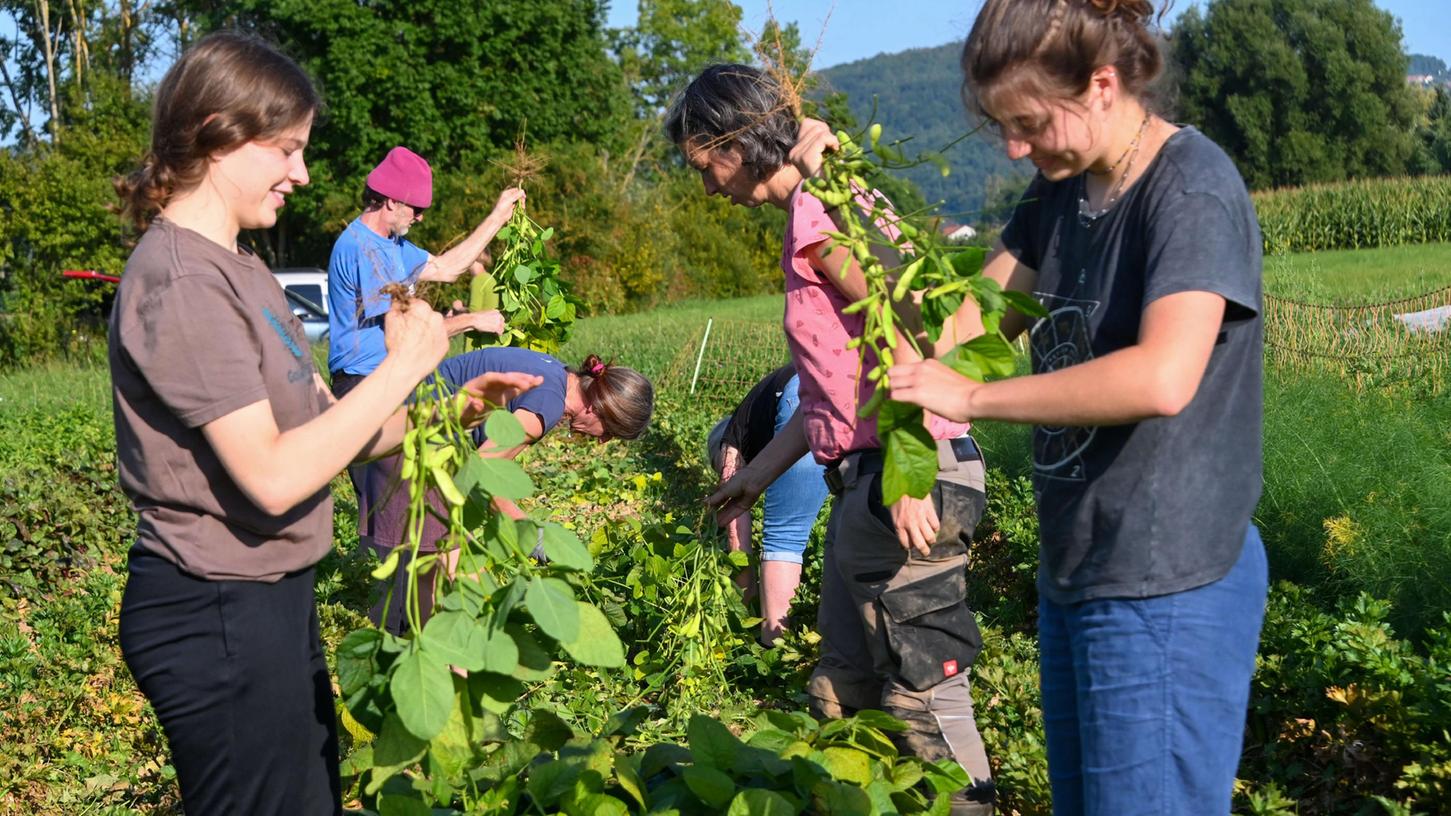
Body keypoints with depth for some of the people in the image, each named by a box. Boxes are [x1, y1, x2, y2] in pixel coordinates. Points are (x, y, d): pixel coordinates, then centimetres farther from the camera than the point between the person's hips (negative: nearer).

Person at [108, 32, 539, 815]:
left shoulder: (238, 269, 10)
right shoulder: (180, 283, -20)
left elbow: (322, 426, 10)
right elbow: (274, 476, -26)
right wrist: (401, 368, -19)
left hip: (269, 596, 10)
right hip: (216, 615, -9)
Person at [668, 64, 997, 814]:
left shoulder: (818, 213, -12)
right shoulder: (815, 211, 17)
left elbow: (901, 329, -23)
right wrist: (758, 473, 25)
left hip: (905, 474, -10)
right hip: (863, 476, 10)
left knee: (924, 692, -1)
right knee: (844, 692, 18)